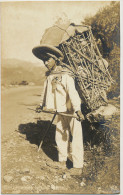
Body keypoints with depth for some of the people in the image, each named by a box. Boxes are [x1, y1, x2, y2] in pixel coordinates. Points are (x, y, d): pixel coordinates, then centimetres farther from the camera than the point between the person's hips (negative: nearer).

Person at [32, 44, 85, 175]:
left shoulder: (65, 76, -16)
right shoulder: (49, 77, 8)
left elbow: (72, 92, -28)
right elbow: (47, 94, 23)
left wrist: (77, 110, -39)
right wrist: (42, 105, 32)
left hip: (72, 112, -8)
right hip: (61, 113, 8)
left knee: (76, 138, 0)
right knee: (60, 137, 16)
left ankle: (78, 167, 11)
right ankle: (62, 162, 33)